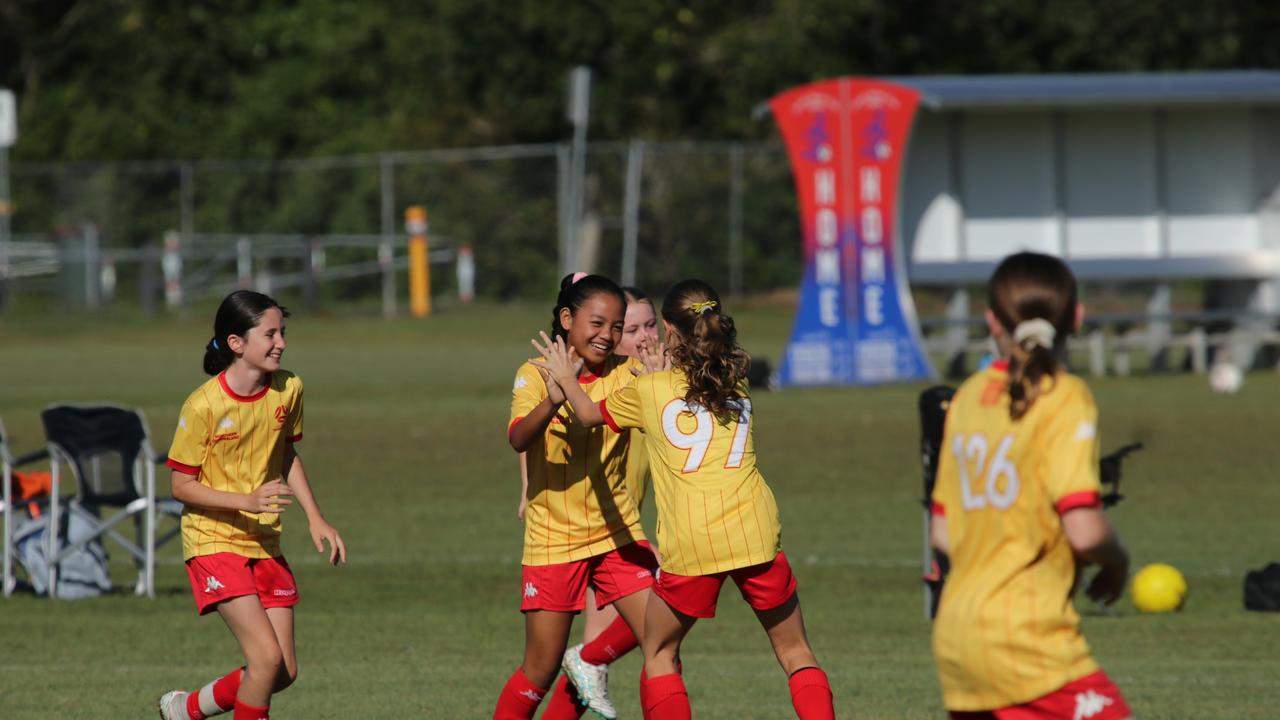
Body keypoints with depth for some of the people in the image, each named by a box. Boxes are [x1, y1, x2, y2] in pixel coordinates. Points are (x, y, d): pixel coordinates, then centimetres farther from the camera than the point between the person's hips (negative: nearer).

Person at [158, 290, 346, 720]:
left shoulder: (288, 389, -1)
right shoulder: (204, 406, -18)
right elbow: (181, 486, -13)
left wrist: (315, 518, 6)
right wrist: (247, 500, -26)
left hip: (264, 544, 6)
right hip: (214, 540, -6)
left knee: (284, 673, 2)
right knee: (267, 656, -18)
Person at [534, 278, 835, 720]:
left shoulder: (648, 390, 7)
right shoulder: (737, 384, 13)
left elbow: (589, 414, 25)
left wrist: (565, 379, 41)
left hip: (691, 544, -2)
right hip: (755, 533, 2)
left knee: (659, 654, 17)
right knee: (794, 651, 11)